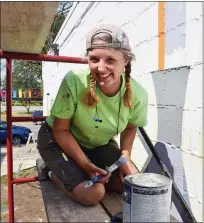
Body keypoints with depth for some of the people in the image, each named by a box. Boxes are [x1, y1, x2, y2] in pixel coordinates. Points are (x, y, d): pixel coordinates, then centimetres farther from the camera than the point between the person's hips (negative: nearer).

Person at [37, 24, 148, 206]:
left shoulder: (138, 94, -22)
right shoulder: (74, 82, -34)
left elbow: (130, 128, 0)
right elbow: (61, 130, -20)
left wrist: (125, 156, -15)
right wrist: (85, 164, -24)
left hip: (99, 144, 5)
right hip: (57, 140, -4)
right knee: (92, 194, -17)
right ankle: (56, 173, 9)